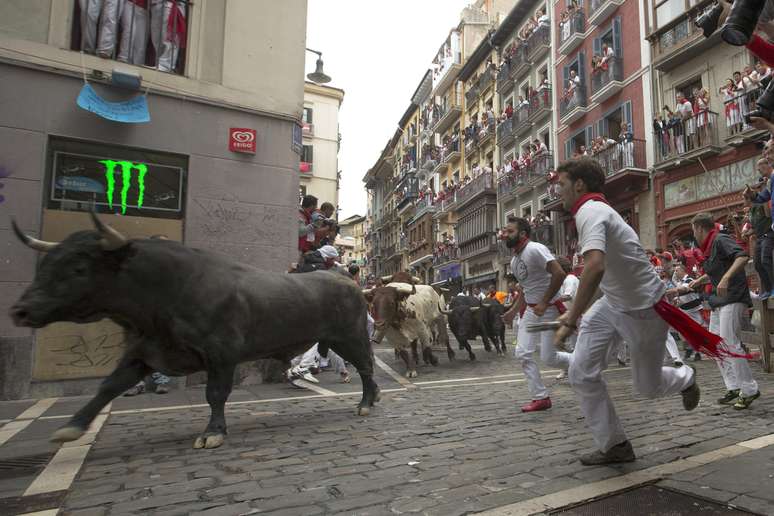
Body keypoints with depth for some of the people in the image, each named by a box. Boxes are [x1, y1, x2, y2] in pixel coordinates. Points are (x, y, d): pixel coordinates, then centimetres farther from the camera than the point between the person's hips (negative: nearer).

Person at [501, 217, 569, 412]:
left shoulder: (535, 249, -18)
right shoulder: (514, 260, 10)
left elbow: (559, 274, -27)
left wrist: (544, 303, -24)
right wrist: (514, 311, 16)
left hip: (549, 309, -8)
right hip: (530, 309, 8)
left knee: (549, 358, -6)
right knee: (523, 354, 0)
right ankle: (540, 398, 11)